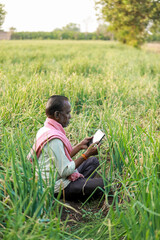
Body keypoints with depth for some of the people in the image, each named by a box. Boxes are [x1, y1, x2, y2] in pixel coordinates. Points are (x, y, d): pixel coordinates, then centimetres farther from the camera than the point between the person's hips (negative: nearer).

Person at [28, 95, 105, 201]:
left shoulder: (45, 130, 7)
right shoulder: (54, 139, -26)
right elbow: (65, 171, -24)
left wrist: (80, 146, 8)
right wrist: (86, 154, -17)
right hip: (57, 187, -10)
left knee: (93, 161, 18)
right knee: (102, 183, -19)